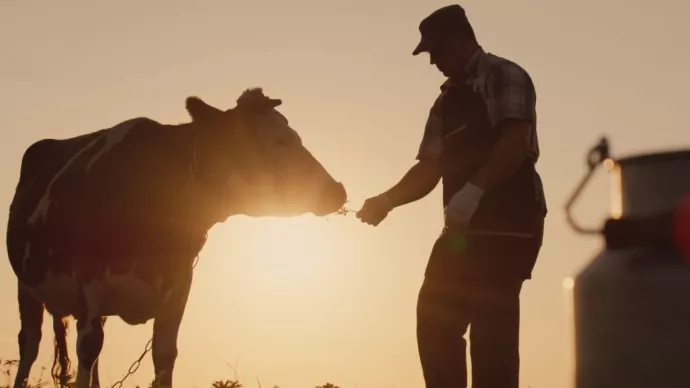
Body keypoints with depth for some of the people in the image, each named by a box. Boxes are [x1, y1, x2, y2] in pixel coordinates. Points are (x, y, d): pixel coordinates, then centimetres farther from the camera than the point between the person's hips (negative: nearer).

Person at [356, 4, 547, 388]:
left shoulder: (503, 76, -2)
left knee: (491, 330, -11)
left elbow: (515, 142, -17)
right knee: (436, 321, 5)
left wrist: (474, 189, -29)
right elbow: (429, 169, 17)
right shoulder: (447, 101, 21)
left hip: (507, 223, -8)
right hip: (466, 226, 8)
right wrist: (386, 201, 1)